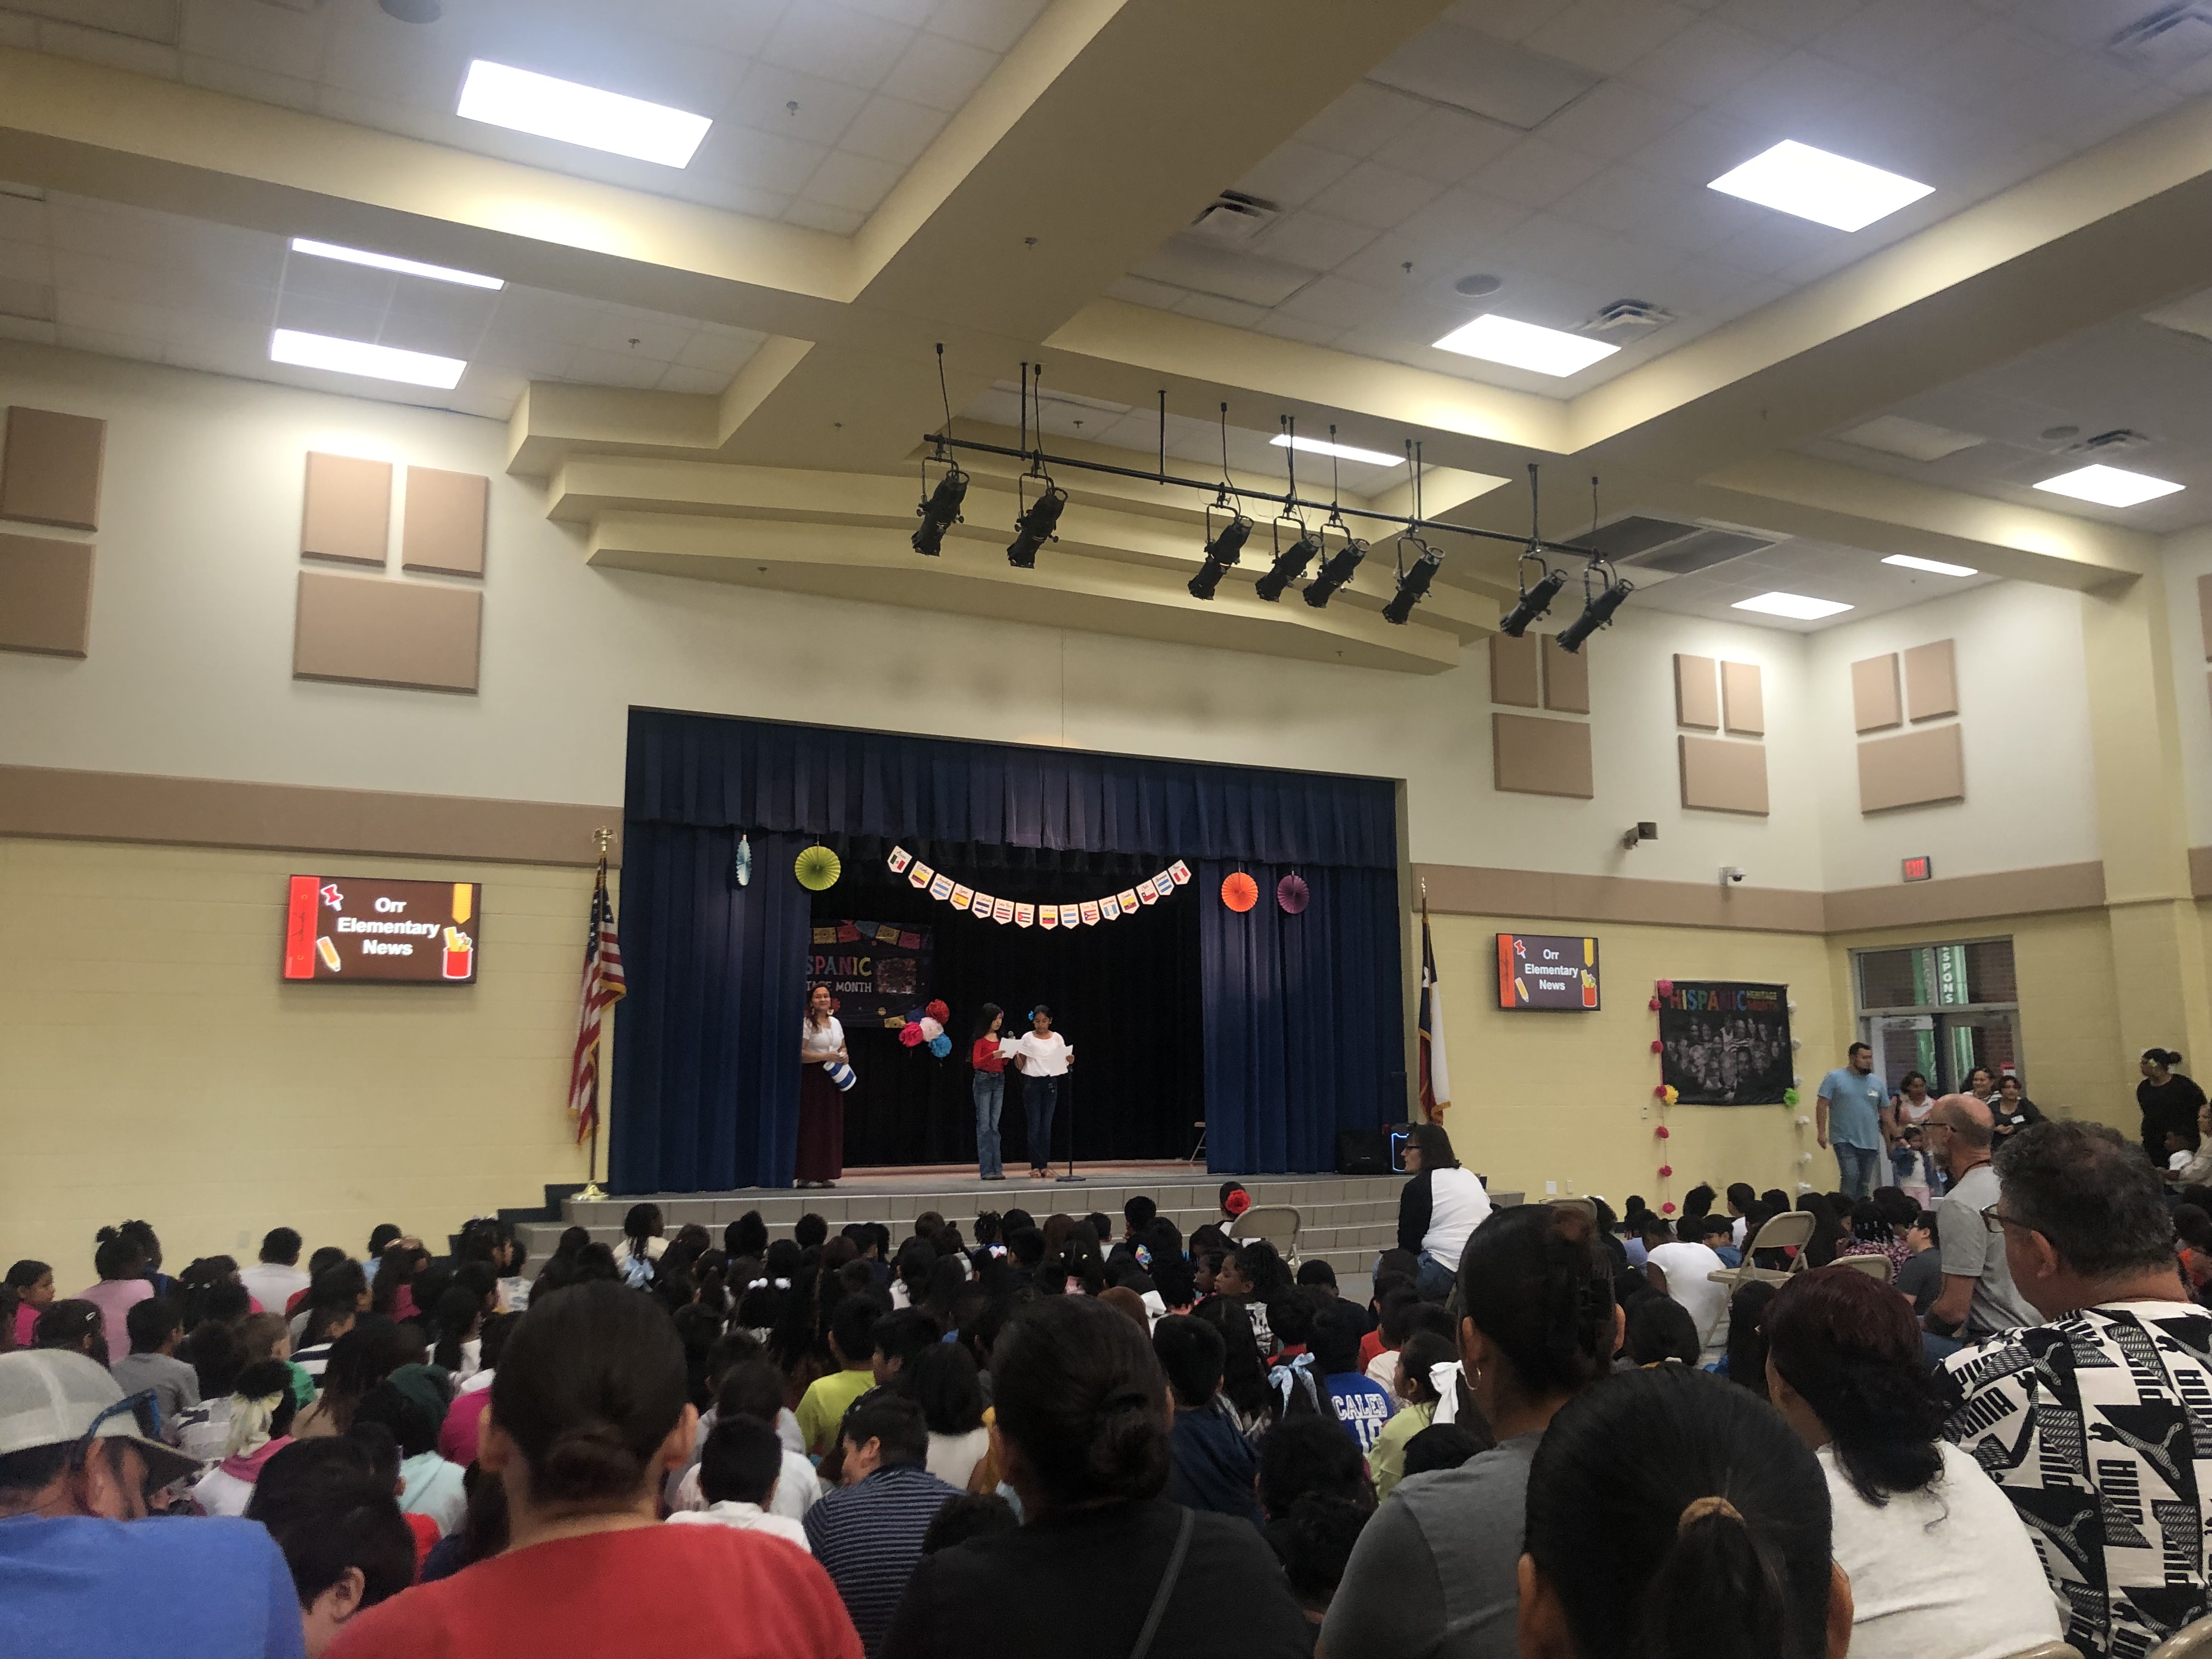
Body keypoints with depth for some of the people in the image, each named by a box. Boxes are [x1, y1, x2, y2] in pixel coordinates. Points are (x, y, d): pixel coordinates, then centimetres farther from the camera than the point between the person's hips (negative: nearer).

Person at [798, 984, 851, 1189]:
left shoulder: (835, 1022, 15)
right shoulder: (806, 1024, -6)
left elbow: (843, 1048, 27)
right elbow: (800, 1054, -15)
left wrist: (844, 1057, 4)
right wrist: (827, 1057, -21)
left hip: (833, 1079, 7)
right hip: (812, 1078, -7)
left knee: (831, 1127, 5)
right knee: (811, 1125, -9)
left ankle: (825, 1174, 10)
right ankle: (806, 1176, -6)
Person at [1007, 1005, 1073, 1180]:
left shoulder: (1057, 1038, 5)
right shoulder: (1027, 1038, 1)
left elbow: (1063, 1062, 6)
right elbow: (1020, 1065, 2)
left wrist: (1070, 1061, -15)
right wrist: (1016, 1055, -17)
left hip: (1050, 1082, 2)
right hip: (1032, 1082, -1)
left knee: (1047, 1125, 3)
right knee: (1034, 1125, -2)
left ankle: (1045, 1165, 8)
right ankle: (1036, 1165, 3)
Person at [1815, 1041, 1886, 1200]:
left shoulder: (1876, 1082, 11)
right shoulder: (1835, 1078, -3)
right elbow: (1822, 1105, -6)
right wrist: (1821, 1132, -13)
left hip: (1870, 1143, 5)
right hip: (1845, 1141, -5)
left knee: (1864, 1184, 8)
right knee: (1851, 1178, -16)